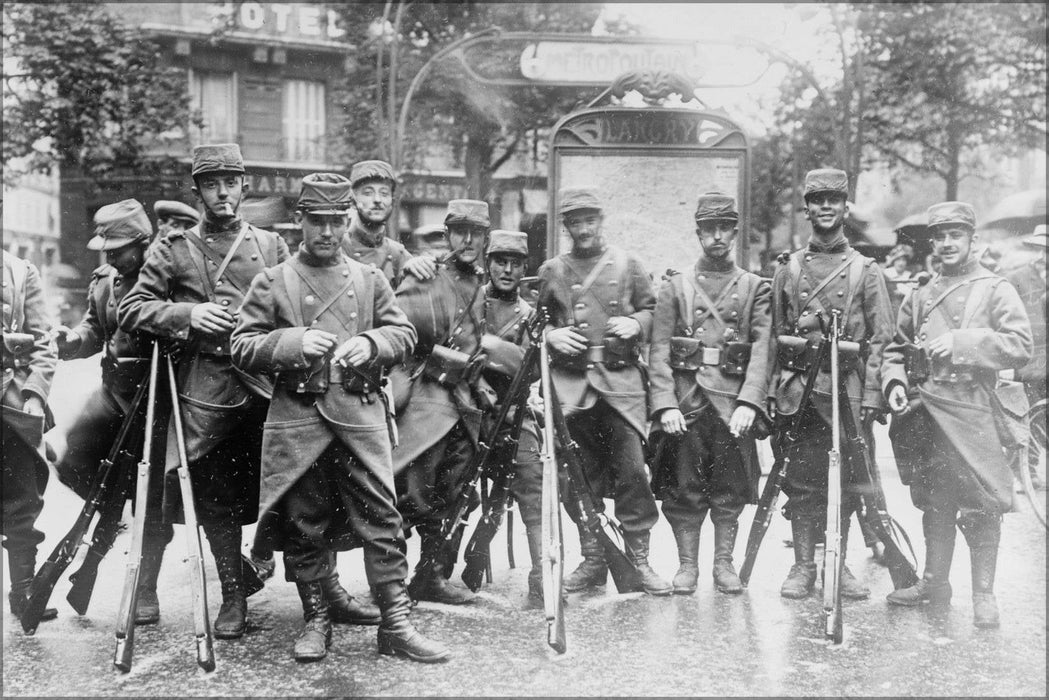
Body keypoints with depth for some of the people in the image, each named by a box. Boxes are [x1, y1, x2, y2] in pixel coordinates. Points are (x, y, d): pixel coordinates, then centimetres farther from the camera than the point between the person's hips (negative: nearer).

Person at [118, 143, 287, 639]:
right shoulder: (174, 250, 7)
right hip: (205, 388, -1)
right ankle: (234, 594, 22)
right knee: (214, 495, 6)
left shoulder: (271, 245, 13)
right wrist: (187, 314, -12)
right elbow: (130, 309, 2)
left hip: (267, 380, 1)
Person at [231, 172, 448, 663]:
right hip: (297, 416, -1)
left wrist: (370, 344, -9)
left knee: (380, 515, -3)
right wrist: (293, 342, -15)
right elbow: (242, 348, 1)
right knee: (304, 523, 6)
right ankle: (317, 619, 20)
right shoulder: (272, 282, 6)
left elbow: (404, 333, 12)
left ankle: (395, 623, 2)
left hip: (361, 411, 1)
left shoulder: (369, 279, 12)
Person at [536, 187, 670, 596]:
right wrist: (551, 335, -5)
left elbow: (651, 310, 13)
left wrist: (635, 324, -7)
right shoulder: (551, 272, 11)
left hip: (621, 380, -1)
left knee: (632, 471, -7)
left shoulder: (627, 265, 9)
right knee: (581, 476, 6)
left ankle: (637, 558, 4)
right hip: (570, 383, 1)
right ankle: (593, 559, 17)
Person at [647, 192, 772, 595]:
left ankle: (724, 564, 18)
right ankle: (686, 565, 14)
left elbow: (762, 350, -2)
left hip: (734, 401, 0)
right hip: (685, 401, 0)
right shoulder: (675, 287, 9)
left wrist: (748, 403, -16)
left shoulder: (755, 288, 9)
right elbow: (659, 350, 1)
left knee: (730, 489, 5)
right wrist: (665, 404, -12)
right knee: (683, 488, 2)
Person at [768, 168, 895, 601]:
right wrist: (772, 391, 3)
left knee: (844, 482, 4)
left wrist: (871, 395, -7)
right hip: (797, 388, 1)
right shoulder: (787, 268, 10)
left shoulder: (866, 270, 6)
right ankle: (803, 566, 10)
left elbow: (880, 338, 2)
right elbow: (775, 335, 10)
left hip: (847, 388, -1)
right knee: (801, 480, 2)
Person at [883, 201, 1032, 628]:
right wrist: (895, 382, 0)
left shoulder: (995, 290, 3)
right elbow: (895, 349, 20)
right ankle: (934, 582, 23)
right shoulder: (920, 297, 16)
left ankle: (983, 594, 6)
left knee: (980, 504, -4)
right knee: (933, 501, 12)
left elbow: (1020, 346, -9)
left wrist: (960, 342, -17)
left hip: (970, 411, -4)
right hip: (923, 413, 5)